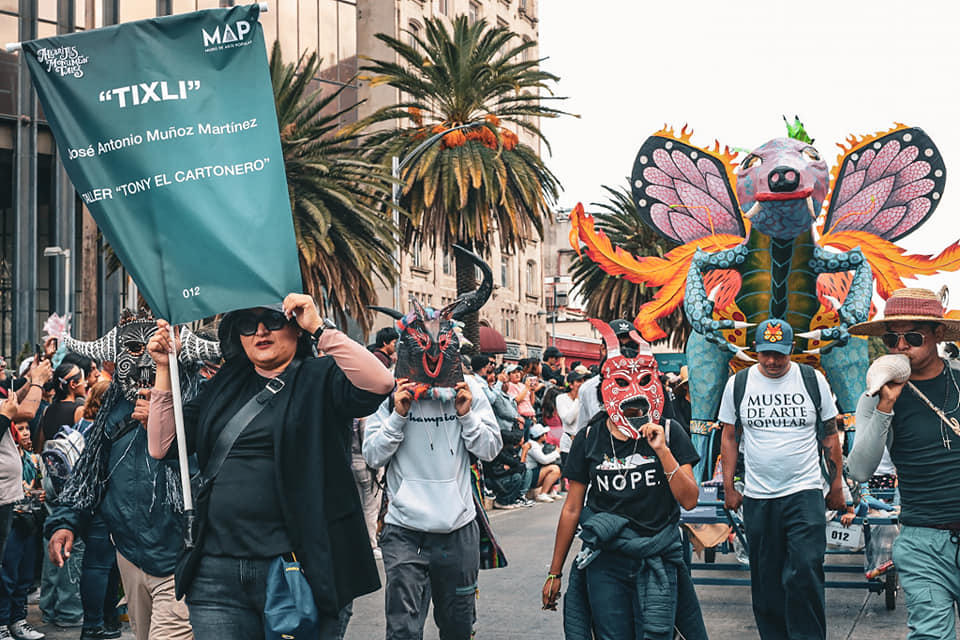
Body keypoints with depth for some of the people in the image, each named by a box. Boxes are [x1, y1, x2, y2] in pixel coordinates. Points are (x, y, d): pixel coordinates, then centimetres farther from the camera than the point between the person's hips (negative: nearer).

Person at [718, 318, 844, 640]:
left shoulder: (813, 380, 2)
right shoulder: (737, 384, 3)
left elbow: (830, 435, 8)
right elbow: (729, 437, 10)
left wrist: (837, 485, 7)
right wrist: (728, 487, 6)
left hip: (805, 493, -2)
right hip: (757, 497, 2)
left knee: (805, 575, -10)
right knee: (766, 580, 7)